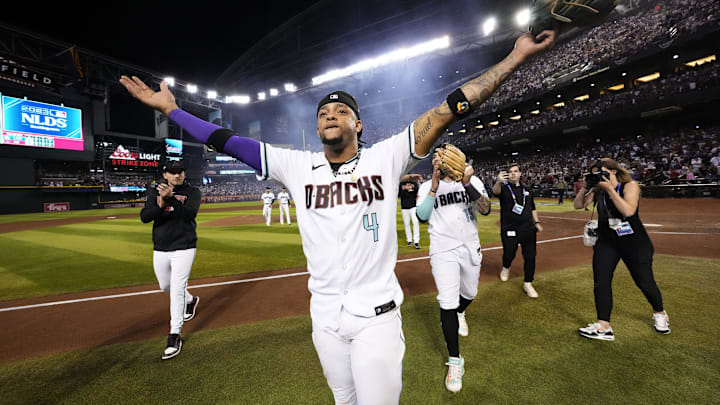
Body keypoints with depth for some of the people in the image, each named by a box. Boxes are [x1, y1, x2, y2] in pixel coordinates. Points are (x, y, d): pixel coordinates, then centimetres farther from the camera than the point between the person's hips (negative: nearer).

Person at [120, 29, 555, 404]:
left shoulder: (385, 158, -7)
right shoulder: (298, 167, -1)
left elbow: (448, 111, -10)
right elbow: (230, 141, 3)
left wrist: (515, 59, -9)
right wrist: (170, 108, 5)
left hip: (376, 315, -2)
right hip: (325, 316, 3)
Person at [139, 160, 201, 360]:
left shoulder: (192, 192, -4)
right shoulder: (155, 191, 3)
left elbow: (189, 214, -21)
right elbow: (144, 217, -10)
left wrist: (171, 198, -33)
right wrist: (160, 203, -27)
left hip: (183, 248, -4)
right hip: (160, 249, 5)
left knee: (177, 289, -7)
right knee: (165, 286, 21)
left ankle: (174, 336, 3)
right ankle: (191, 300, 49)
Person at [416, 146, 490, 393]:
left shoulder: (472, 181, 0)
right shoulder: (427, 187, -2)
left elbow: (486, 209, -17)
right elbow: (422, 216, -19)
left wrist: (467, 184, -30)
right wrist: (436, 183, -26)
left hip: (471, 248, 3)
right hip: (443, 251, -2)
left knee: (469, 294, 21)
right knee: (447, 304, -6)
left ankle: (459, 313, 58)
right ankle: (455, 361, 12)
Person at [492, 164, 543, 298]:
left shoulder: (527, 190, 15)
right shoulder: (504, 188, -2)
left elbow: (532, 208, 23)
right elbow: (496, 191, -27)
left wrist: (537, 222, 11)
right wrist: (498, 182, -49)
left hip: (528, 229, 4)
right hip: (509, 230, -4)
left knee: (530, 257, 4)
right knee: (509, 255, 5)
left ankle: (528, 284, 19)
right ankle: (506, 268, 40)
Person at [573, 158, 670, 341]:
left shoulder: (630, 186, -11)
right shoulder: (598, 190, 0)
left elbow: (628, 211, -27)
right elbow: (578, 205, -4)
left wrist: (610, 188, -27)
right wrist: (586, 186, -14)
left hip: (634, 242, -3)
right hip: (606, 242, 3)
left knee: (645, 282, 10)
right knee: (601, 281, -5)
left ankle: (659, 313, 41)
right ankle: (604, 326, 2)